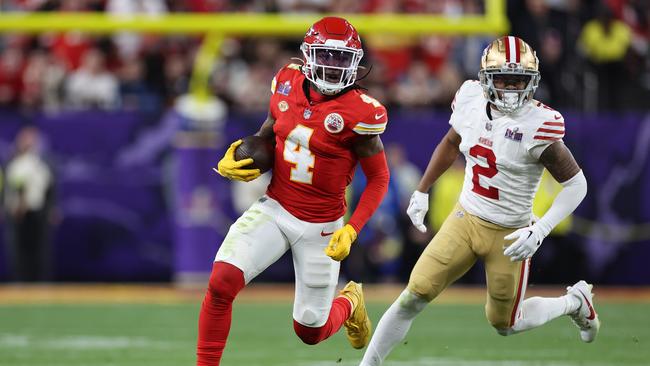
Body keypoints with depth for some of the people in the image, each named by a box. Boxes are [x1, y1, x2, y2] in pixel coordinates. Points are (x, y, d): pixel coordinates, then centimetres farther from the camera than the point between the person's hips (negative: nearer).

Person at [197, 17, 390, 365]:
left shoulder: (358, 112, -18)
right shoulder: (288, 84, -4)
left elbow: (378, 178, -8)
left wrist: (351, 230, -18)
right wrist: (230, 163, -4)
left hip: (321, 227, -3)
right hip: (274, 209, 3)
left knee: (310, 332, 8)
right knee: (222, 281, -21)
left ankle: (349, 302, 44)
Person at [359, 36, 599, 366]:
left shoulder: (538, 126, -23)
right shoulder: (471, 101, -7)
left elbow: (576, 184, -14)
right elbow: (450, 144, 16)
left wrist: (540, 231, -23)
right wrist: (422, 192, 19)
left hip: (508, 235, -4)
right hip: (464, 219, 4)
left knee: (504, 324, 12)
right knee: (413, 297, -6)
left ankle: (574, 302, 37)